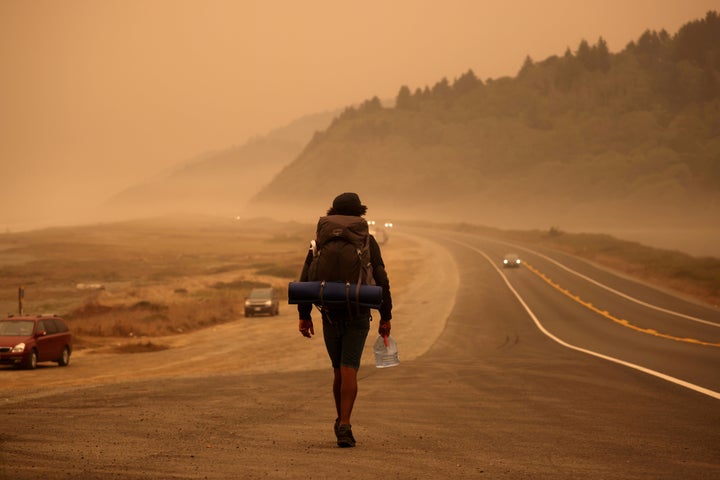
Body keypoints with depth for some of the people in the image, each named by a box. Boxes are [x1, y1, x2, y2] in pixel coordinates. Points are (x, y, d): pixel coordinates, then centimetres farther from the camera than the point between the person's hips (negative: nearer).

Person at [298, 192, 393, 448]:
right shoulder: (367, 242, -2)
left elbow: (305, 279, -1)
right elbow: (381, 281, -7)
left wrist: (304, 316, 4)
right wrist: (385, 318, -1)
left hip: (330, 315, 2)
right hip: (358, 316, -2)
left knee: (339, 369, 19)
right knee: (349, 371, -8)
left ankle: (342, 421, 27)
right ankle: (344, 426, -22)